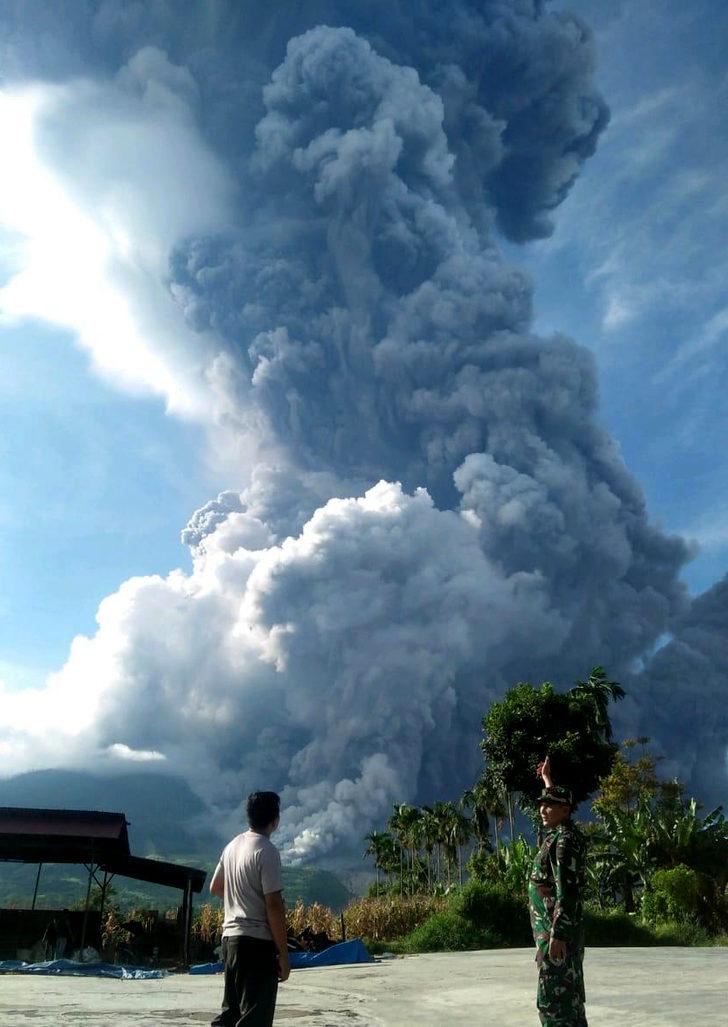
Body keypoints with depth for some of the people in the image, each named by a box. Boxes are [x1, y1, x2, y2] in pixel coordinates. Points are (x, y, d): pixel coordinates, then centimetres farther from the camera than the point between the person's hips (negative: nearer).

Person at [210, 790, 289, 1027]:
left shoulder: (232, 846, 9)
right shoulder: (266, 851, -15)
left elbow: (215, 887, 22)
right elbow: (274, 904, -18)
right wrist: (283, 953, -13)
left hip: (230, 936, 8)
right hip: (257, 941, -8)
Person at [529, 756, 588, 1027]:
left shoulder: (564, 840, -17)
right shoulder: (561, 833, 11)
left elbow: (567, 891, -23)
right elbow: (554, 801, 34)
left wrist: (558, 933, -26)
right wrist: (547, 779, 47)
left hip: (556, 928, -10)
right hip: (557, 926, 10)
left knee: (553, 998, -8)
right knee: (568, 994, 14)